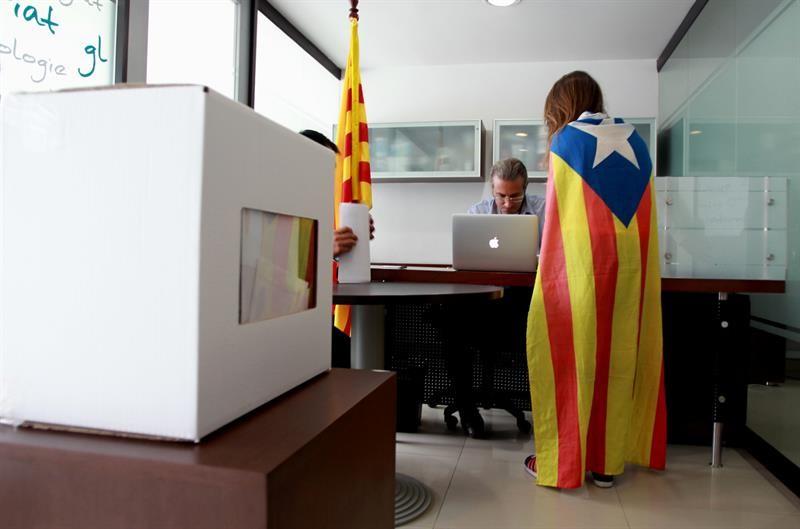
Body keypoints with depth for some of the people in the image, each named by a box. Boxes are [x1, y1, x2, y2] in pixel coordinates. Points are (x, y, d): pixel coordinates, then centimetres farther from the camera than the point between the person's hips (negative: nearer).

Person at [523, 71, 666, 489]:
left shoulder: (565, 141, -1)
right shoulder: (635, 140, 13)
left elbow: (558, 213, 0)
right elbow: (642, 210, 14)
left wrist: (548, 262, 12)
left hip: (580, 266, -5)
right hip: (632, 265, 5)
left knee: (571, 354, 2)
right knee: (620, 355, 9)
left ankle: (562, 461, 9)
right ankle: (609, 461, 18)